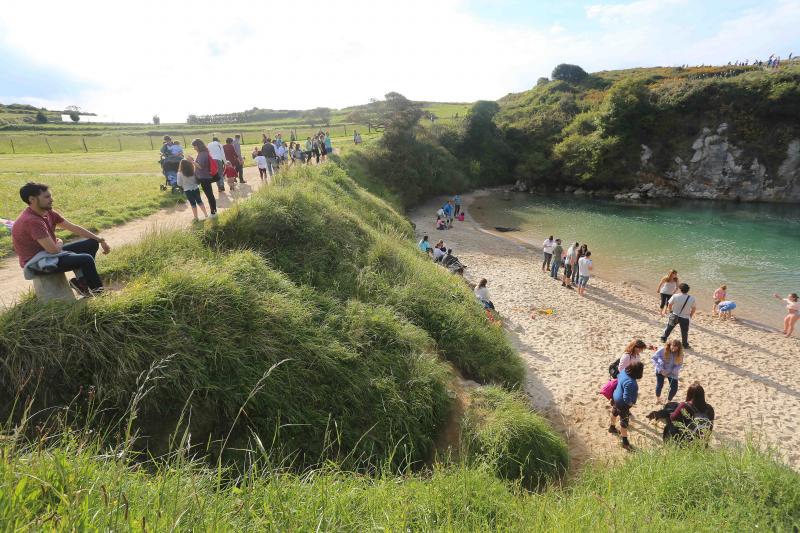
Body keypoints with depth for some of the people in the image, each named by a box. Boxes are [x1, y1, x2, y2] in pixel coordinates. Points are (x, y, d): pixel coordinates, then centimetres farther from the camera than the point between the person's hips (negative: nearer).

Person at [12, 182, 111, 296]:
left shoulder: (48, 213, 1)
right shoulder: (31, 221, -27)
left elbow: (74, 228, 6)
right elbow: (53, 249, -29)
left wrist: (100, 240, 1)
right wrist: (60, 243, -4)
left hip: (48, 253, 10)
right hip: (37, 263, -10)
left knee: (92, 243, 5)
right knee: (86, 259, -23)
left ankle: (81, 281, 2)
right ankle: (98, 291, -1)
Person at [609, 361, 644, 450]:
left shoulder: (624, 371, -15)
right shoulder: (630, 383, -40)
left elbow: (618, 378, 8)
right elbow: (626, 399, -36)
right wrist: (631, 403, -14)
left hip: (617, 397, 10)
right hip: (623, 403, -10)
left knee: (615, 412, 32)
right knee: (624, 422, 9)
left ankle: (612, 428, 58)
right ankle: (625, 442, 26)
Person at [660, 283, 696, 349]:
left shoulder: (675, 296, -18)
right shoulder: (692, 299, -14)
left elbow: (669, 305, -7)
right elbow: (694, 309, -2)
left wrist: (670, 311, 13)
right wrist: (690, 316, 15)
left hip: (674, 316, 0)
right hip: (685, 318, 0)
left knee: (669, 327, 22)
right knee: (684, 332, 15)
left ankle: (663, 338, 33)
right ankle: (685, 345, 28)